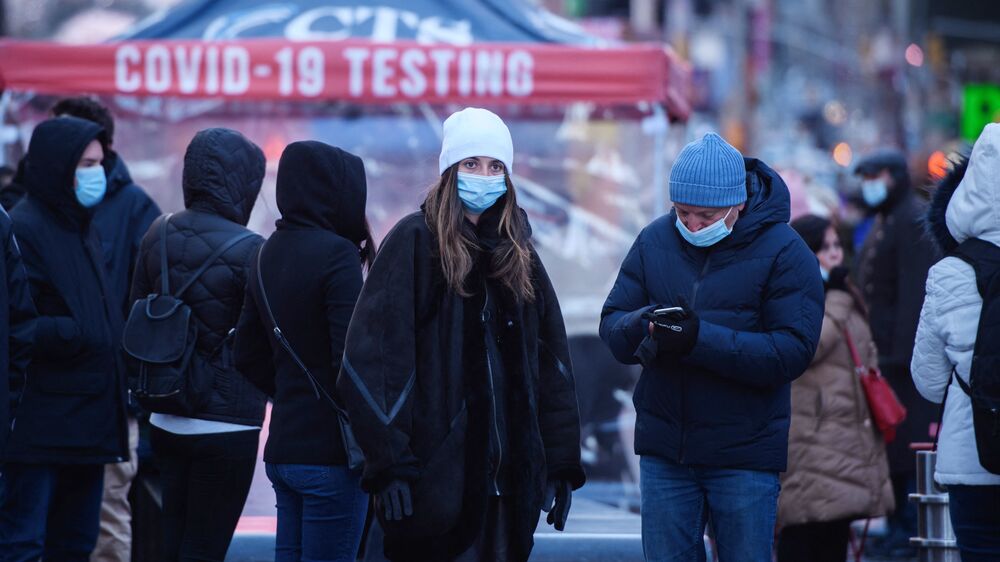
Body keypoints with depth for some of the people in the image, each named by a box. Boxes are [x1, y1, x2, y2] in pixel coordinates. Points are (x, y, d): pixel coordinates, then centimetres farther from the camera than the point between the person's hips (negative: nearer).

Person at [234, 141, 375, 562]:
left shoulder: (269, 255, 12)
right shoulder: (337, 255, -14)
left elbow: (248, 355, 17)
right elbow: (350, 359, -20)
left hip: (281, 448, 8)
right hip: (329, 454, -8)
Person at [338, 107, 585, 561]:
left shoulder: (517, 253, 14)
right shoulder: (416, 242, -3)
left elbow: (552, 363, 15)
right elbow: (374, 354, -11)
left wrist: (563, 463, 8)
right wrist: (388, 463, -17)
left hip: (508, 480, 5)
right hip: (436, 472, -5)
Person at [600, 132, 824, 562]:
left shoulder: (783, 251, -8)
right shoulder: (654, 241, 5)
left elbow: (793, 350, -17)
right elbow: (611, 325, 3)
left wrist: (701, 340, -28)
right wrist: (641, 326, -22)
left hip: (743, 457, -4)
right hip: (664, 449, 4)